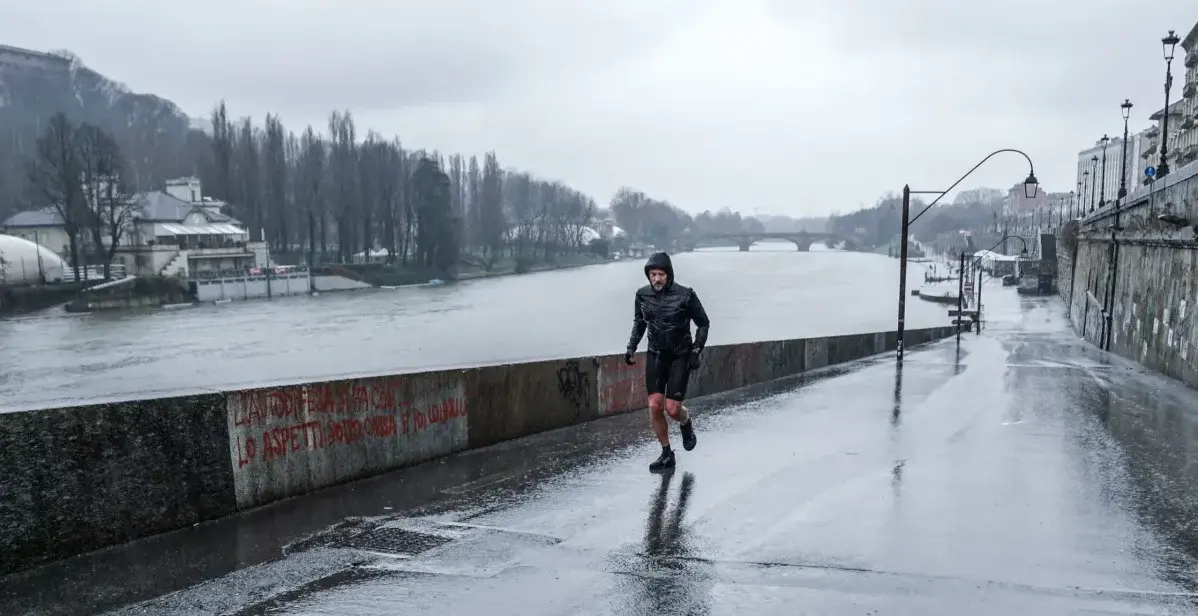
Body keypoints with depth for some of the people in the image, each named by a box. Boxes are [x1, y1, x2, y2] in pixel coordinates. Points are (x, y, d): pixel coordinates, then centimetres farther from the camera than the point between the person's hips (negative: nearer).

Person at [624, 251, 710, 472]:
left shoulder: (685, 295, -17)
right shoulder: (643, 294, -5)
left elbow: (703, 324, -4)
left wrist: (696, 352, -10)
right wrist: (631, 347, 6)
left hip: (680, 356, -3)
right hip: (655, 355, 3)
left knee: (672, 408, -9)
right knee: (655, 406, -4)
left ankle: (686, 423, 28)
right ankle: (666, 455, 13)